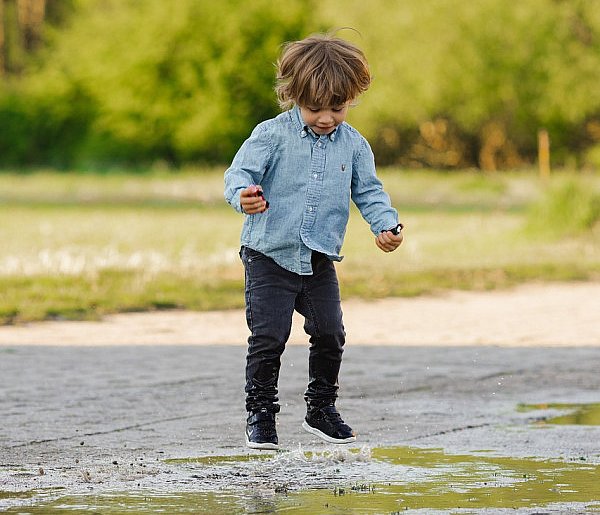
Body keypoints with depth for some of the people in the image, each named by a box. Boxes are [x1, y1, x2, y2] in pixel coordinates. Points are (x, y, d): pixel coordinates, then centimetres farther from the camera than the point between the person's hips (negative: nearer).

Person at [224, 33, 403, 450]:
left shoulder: (354, 145, 2)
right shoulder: (272, 135, -10)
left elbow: (369, 192, 9)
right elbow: (239, 173, -16)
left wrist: (386, 225, -10)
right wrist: (243, 195, -40)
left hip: (320, 260, 4)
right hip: (269, 256, -4)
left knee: (330, 334, 5)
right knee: (268, 337, -7)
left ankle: (321, 409, 23)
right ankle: (260, 414, 6)